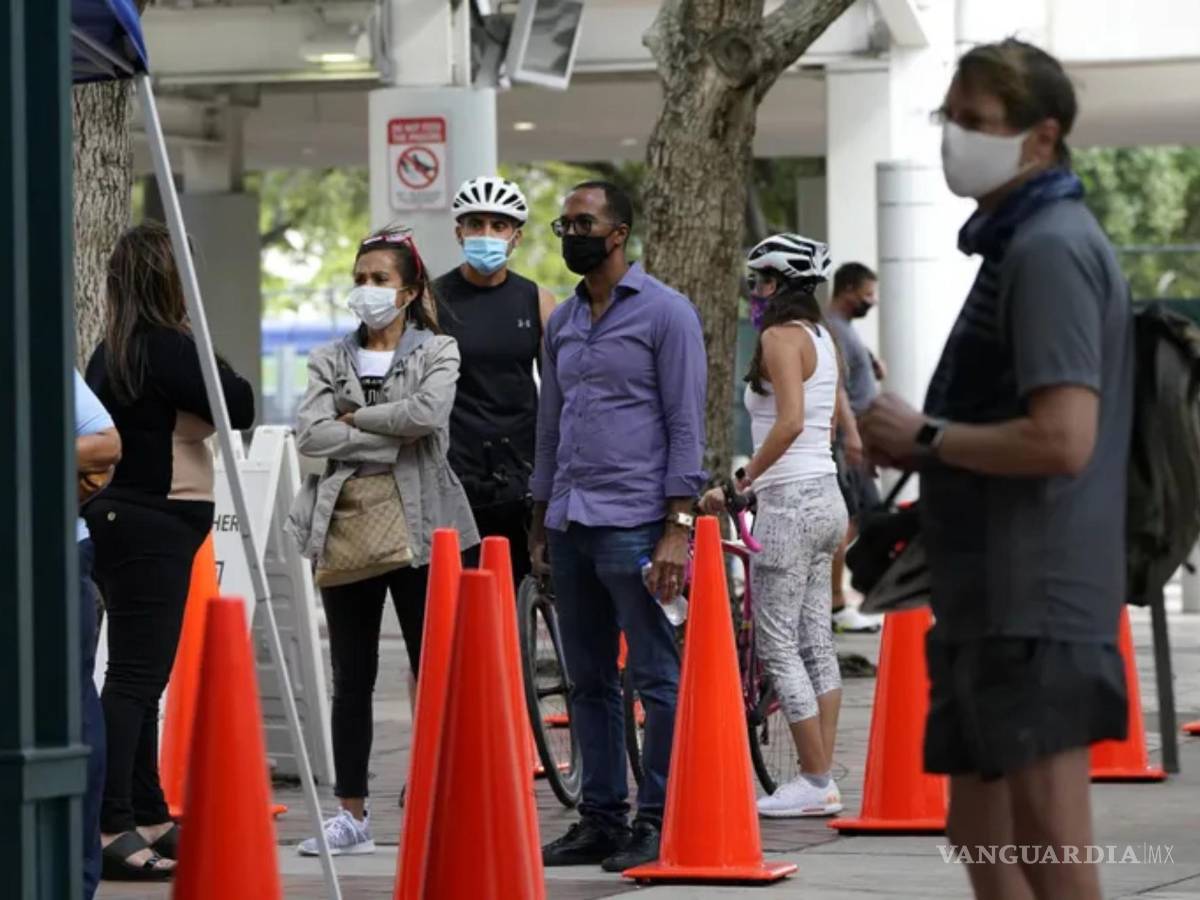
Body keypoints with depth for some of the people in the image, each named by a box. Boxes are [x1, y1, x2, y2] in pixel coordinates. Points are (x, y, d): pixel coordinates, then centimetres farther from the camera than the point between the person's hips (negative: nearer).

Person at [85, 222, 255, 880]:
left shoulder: (111, 351, 12)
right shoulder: (166, 347, -15)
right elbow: (239, 407, -15)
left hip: (120, 521, 10)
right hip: (155, 525, -10)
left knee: (139, 676, 14)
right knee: (137, 674, -12)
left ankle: (148, 819, 21)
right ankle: (110, 828, -17)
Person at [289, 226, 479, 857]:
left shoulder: (437, 352, 4)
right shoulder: (331, 359, 12)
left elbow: (427, 413, -17)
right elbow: (309, 435, -4)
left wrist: (355, 417, -8)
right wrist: (388, 437, -10)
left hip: (417, 522, -3)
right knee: (351, 676, 6)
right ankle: (352, 814, 11)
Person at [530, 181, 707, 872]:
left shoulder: (666, 313, -3)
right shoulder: (563, 322, 17)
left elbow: (686, 425, -7)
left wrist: (678, 528, -14)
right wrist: (540, 524, 17)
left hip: (633, 523, -7)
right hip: (570, 524, 7)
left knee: (658, 679, -4)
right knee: (589, 682, 10)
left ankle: (659, 822, -1)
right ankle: (601, 819, 15)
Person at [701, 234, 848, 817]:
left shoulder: (780, 337, -13)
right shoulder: (824, 339, 14)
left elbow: (789, 421, -25)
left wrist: (742, 481, -19)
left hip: (789, 501, -9)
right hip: (826, 496, 9)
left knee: (776, 645, -5)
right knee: (816, 643, 10)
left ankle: (815, 781, -5)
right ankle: (823, 780, 12)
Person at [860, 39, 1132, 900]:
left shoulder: (1049, 250, -14)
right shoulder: (1021, 242, 17)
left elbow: (1060, 439, -24)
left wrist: (926, 437, -11)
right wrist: (918, 443, 9)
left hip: (1034, 606, -10)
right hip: (993, 601, 10)